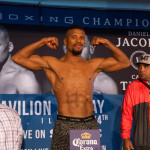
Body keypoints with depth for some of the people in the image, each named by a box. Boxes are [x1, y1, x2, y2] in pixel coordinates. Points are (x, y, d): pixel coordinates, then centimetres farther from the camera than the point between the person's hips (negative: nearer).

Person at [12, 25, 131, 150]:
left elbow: (125, 62, 20)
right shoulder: (53, 64, 6)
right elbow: (18, 58, 3)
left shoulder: (94, 65, 13)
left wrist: (107, 43, 12)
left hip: (90, 125, 2)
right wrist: (43, 42, 3)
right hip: (64, 125, -2)